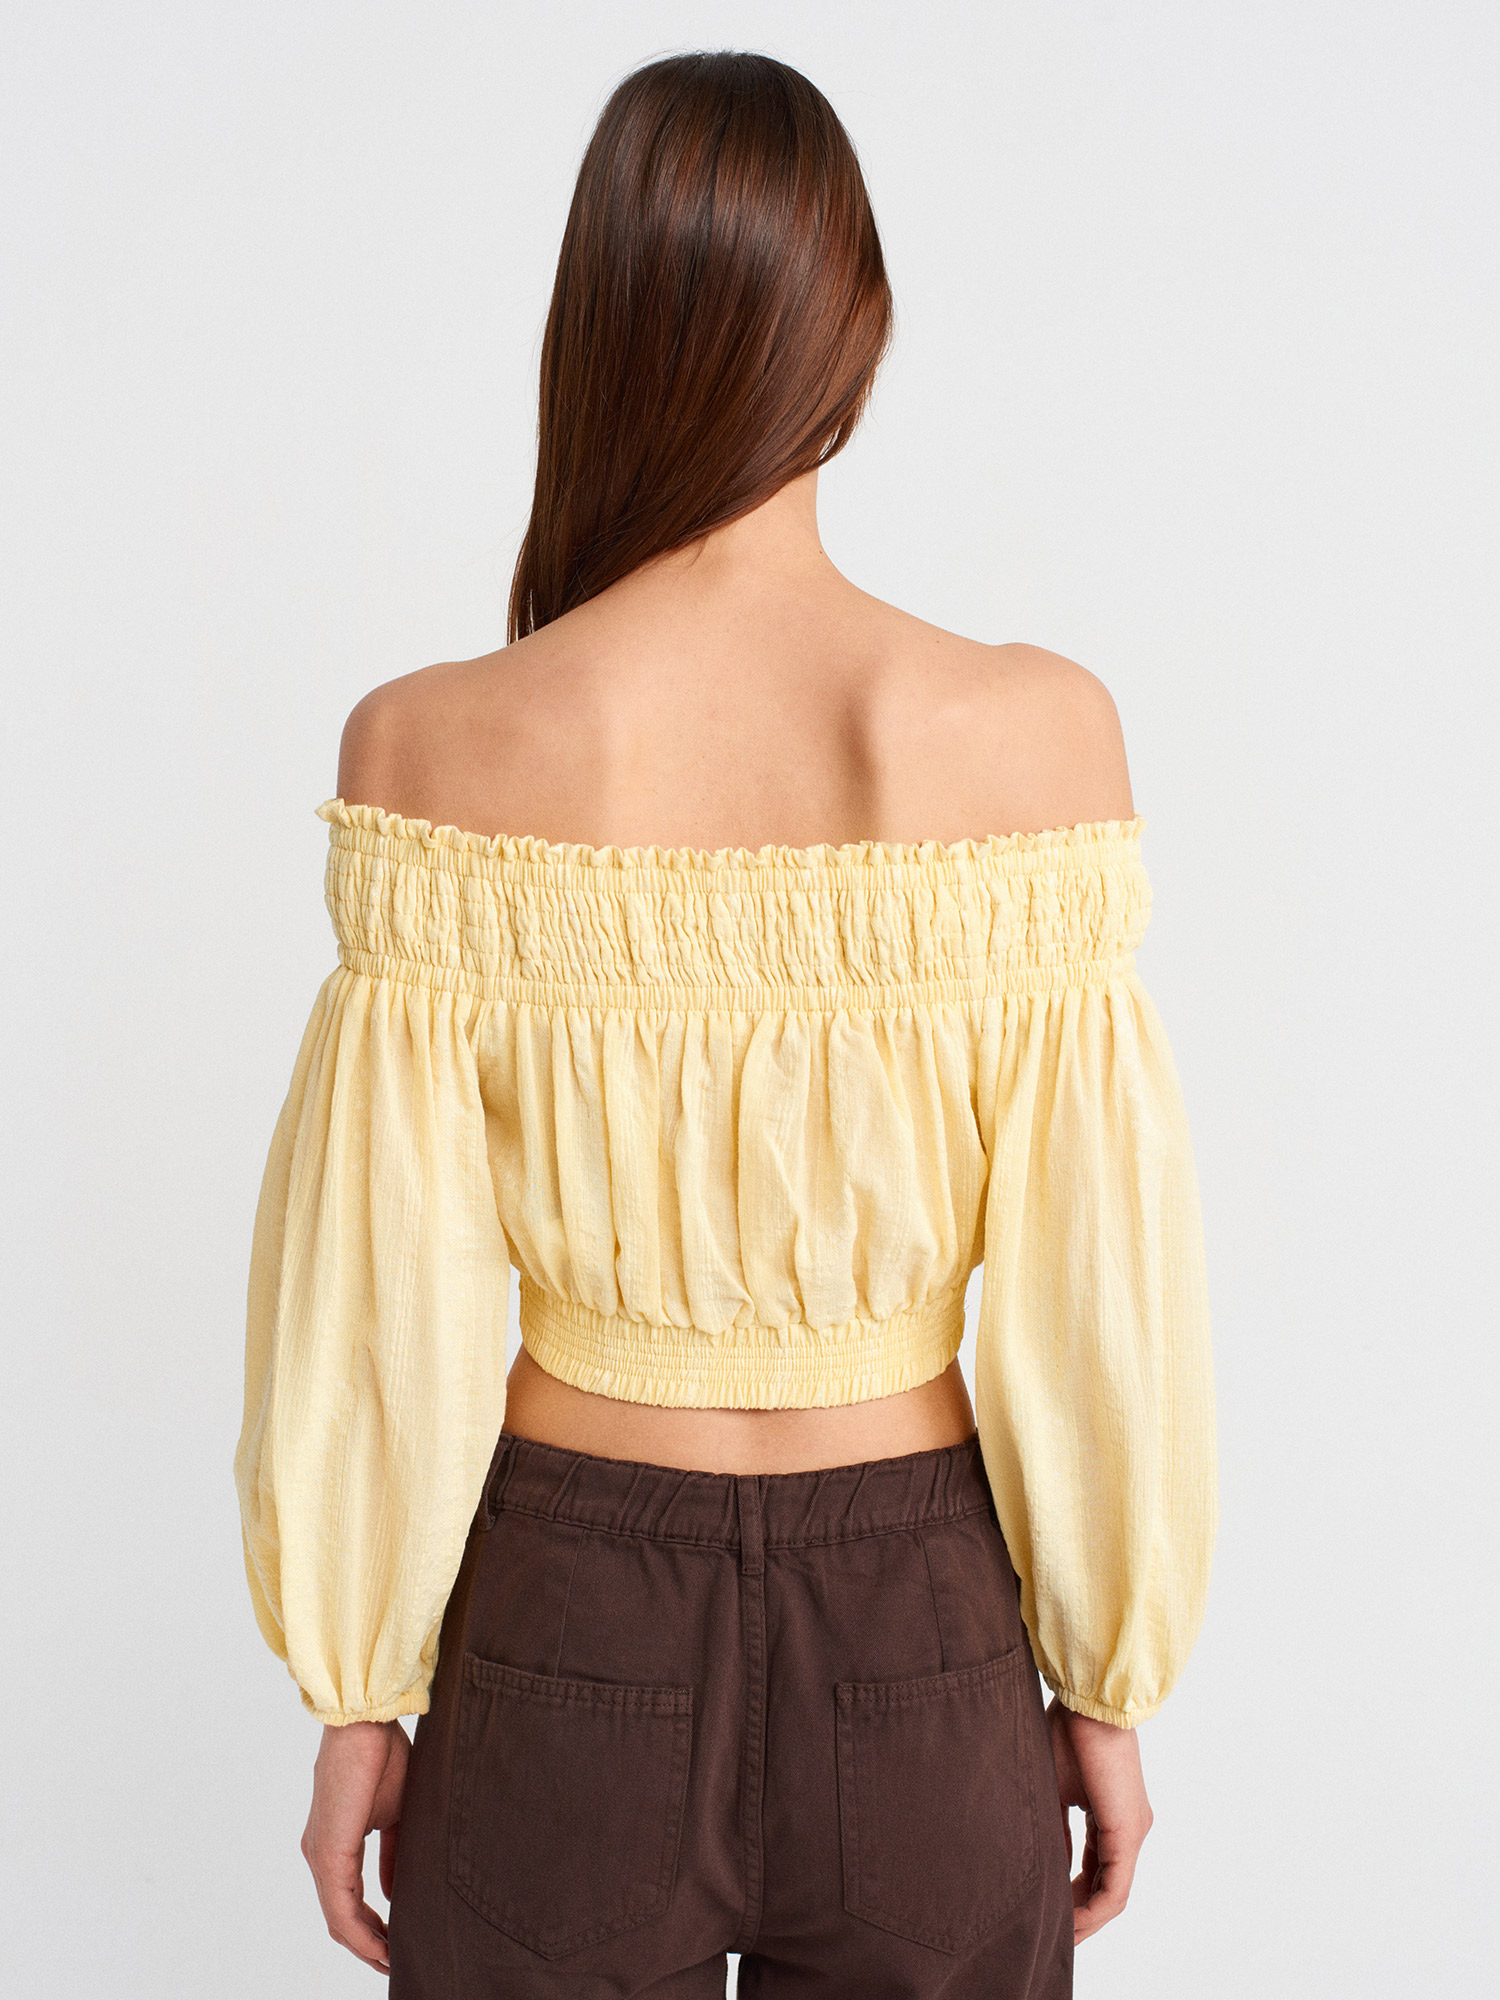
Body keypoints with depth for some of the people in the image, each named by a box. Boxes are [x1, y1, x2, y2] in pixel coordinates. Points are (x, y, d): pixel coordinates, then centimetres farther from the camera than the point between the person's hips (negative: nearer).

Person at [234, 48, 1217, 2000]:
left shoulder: (435, 752, -15)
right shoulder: (1041, 733, -15)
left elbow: (375, 1314, -9)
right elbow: (1107, 1299, -9)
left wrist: (354, 1693, 5)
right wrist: (1114, 1687, 5)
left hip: (565, 1625, 0)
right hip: (922, 1631, 1)